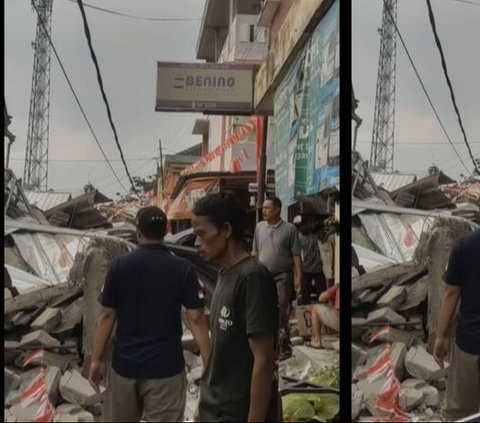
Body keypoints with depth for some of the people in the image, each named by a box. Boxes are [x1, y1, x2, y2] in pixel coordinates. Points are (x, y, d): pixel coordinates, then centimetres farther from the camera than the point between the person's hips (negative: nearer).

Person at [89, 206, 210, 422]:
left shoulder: (119, 265, -4)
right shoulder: (183, 268, -7)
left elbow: (107, 316, -2)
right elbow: (196, 319, -10)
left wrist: (96, 360, 6)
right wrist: (208, 363, -5)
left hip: (124, 365, 2)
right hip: (166, 367, -2)